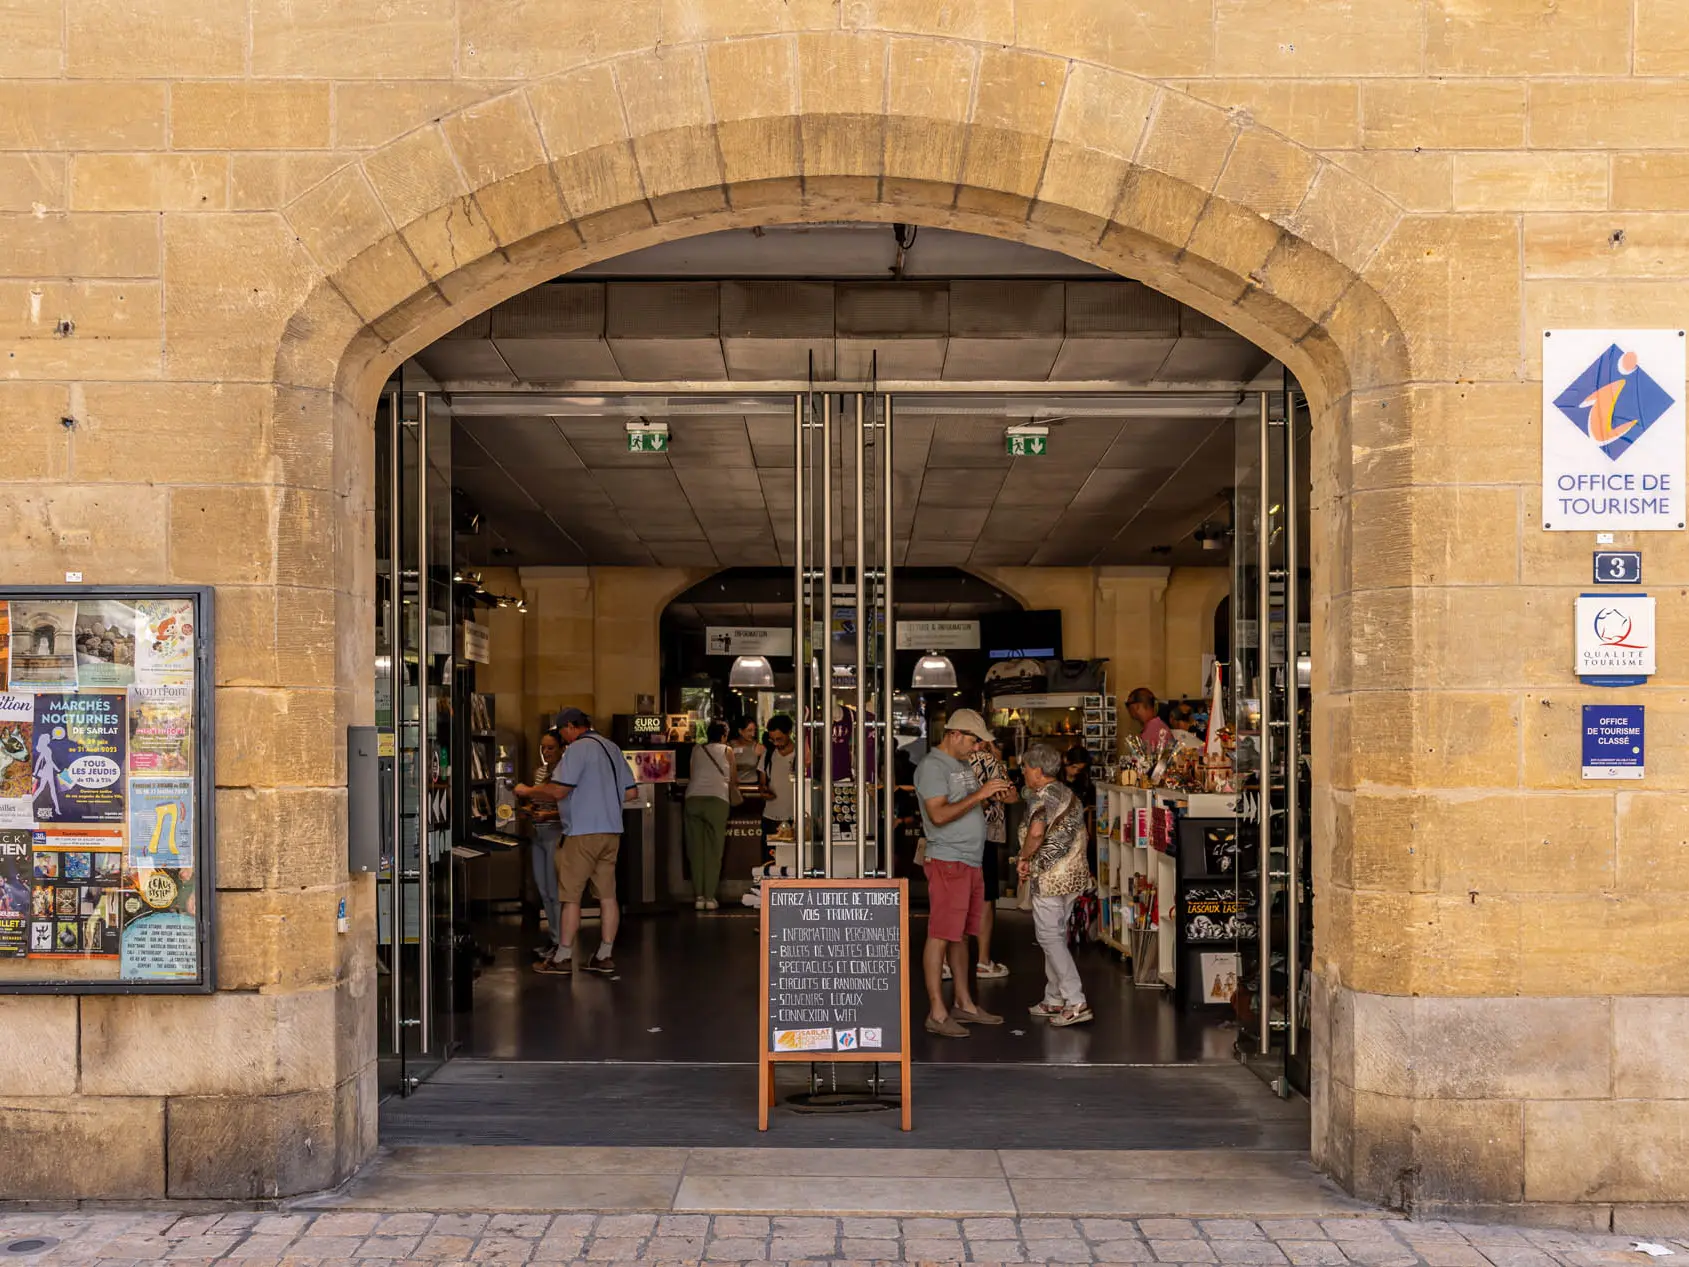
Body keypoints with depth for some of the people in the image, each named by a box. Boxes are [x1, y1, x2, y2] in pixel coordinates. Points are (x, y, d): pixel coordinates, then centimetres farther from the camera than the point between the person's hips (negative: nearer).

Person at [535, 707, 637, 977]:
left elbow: (559, 791, -17)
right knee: (607, 895, 7)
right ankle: (605, 956, 10)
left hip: (584, 831, -8)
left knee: (571, 895, -1)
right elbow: (631, 792, 16)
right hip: (612, 831, 8)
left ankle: (563, 957, 2)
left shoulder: (577, 748, -9)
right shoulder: (612, 748, 15)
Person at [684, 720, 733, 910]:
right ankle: (710, 897, 0)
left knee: (696, 849, 6)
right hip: (716, 799, -2)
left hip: (693, 798, 2)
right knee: (714, 850, 3)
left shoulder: (696, 749, 19)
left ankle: (699, 896, 4)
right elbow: (731, 777, 22)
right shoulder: (726, 751, 14)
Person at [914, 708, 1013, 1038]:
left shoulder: (962, 765, 18)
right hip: (947, 861, -10)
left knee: (961, 935, 14)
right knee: (940, 935, -8)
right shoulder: (932, 766, -11)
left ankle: (964, 1004, 21)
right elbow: (939, 814, -22)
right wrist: (979, 794, -20)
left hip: (971, 862, 10)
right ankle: (937, 1013, -6)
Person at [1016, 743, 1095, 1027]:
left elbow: (1036, 831, -31)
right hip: (1075, 874, 9)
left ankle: (1076, 1003, -9)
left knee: (1050, 939, -5)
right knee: (1056, 937, 16)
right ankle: (1054, 1000, 22)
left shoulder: (1041, 795, -14)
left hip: (1051, 877, -9)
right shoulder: (1069, 794, 15)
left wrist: (1023, 858, -14)